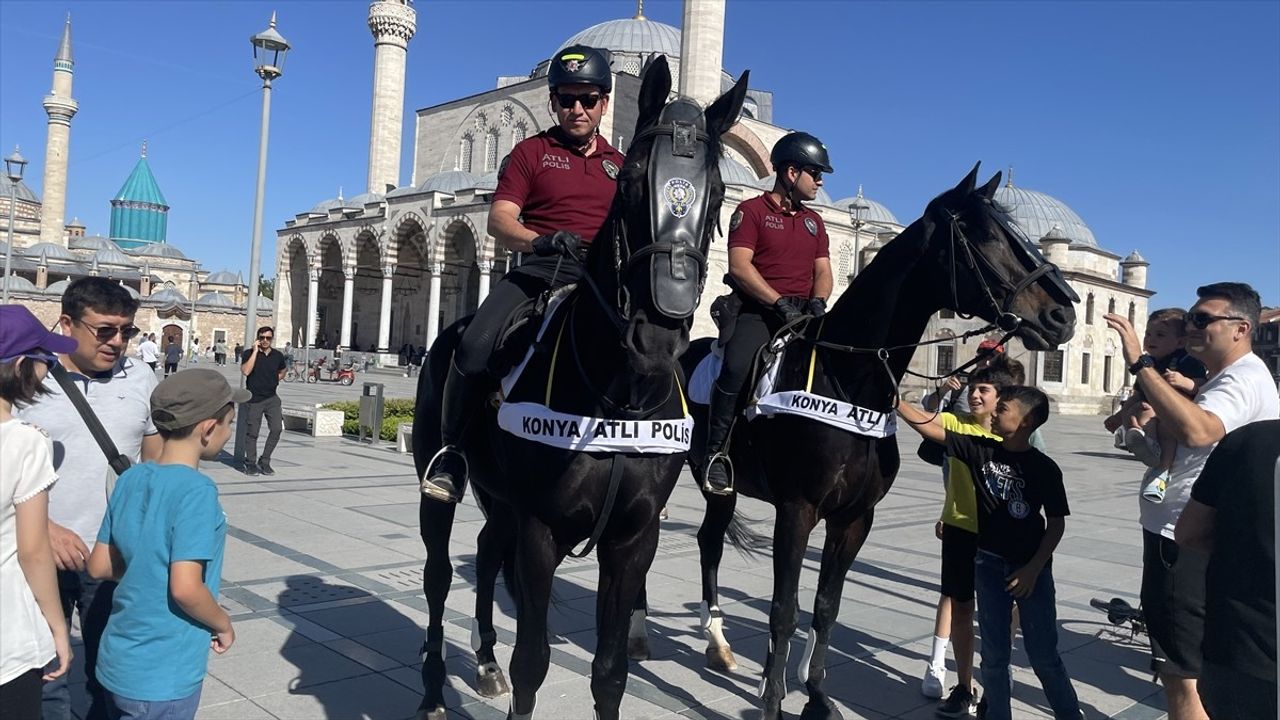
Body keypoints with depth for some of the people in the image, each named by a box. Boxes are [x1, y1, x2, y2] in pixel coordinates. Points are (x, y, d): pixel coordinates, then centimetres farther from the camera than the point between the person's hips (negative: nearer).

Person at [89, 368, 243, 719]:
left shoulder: (130, 479, -1)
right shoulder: (196, 491, -23)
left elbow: (99, 566, 6)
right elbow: (186, 589, -27)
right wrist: (223, 625, -10)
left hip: (119, 662, 7)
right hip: (162, 678, -7)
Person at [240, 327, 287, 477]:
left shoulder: (278, 355, 7)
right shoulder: (249, 353, -3)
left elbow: (283, 370, 27)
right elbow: (246, 371, -21)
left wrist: (276, 379, 9)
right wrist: (255, 351, -18)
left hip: (271, 398, 3)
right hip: (254, 399, -3)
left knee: (276, 428, -10)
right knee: (252, 432, 4)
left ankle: (264, 461, 6)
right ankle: (251, 463, 21)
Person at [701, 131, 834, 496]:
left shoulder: (814, 221, 22)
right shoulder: (752, 210, 2)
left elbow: (823, 271, 16)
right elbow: (739, 266, -9)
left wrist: (817, 302, -7)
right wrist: (779, 303, -18)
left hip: (803, 314, 6)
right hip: (758, 311, -6)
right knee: (737, 368, -29)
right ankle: (717, 453, -17)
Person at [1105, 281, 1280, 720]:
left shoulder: (1244, 379, -17)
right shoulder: (1225, 379, 19)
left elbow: (1195, 431, -38)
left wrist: (1140, 364, -35)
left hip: (1187, 544, -11)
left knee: (1181, 675, -5)